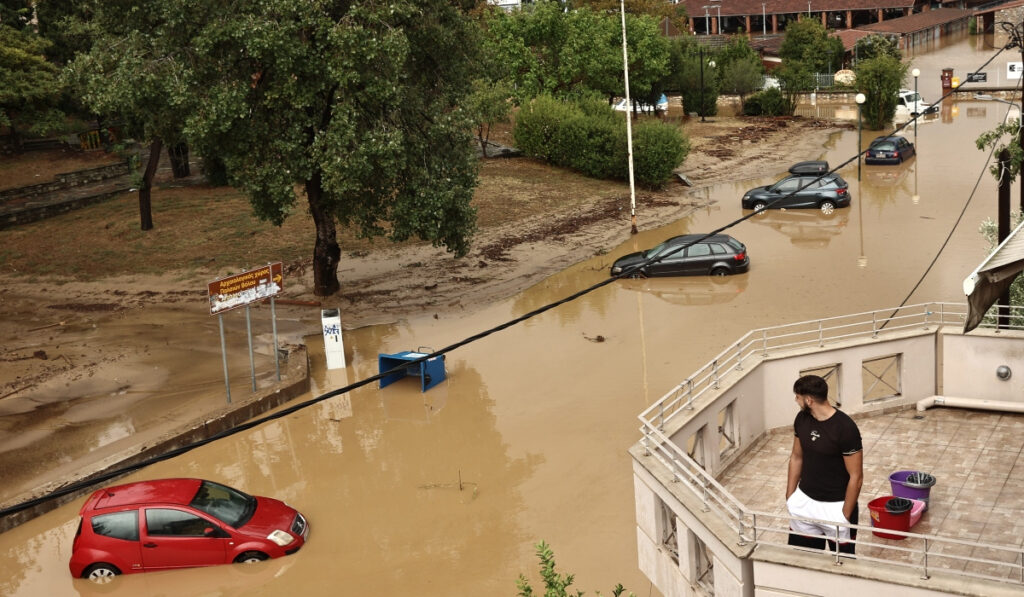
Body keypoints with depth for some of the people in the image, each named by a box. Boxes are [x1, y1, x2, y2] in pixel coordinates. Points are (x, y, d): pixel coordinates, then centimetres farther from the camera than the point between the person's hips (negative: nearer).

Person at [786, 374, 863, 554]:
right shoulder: (802, 419, -2)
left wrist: (845, 516, -14)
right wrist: (789, 497, 11)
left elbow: (856, 477, -17)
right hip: (804, 501, 6)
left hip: (836, 506, -5)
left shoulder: (845, 428, -22)